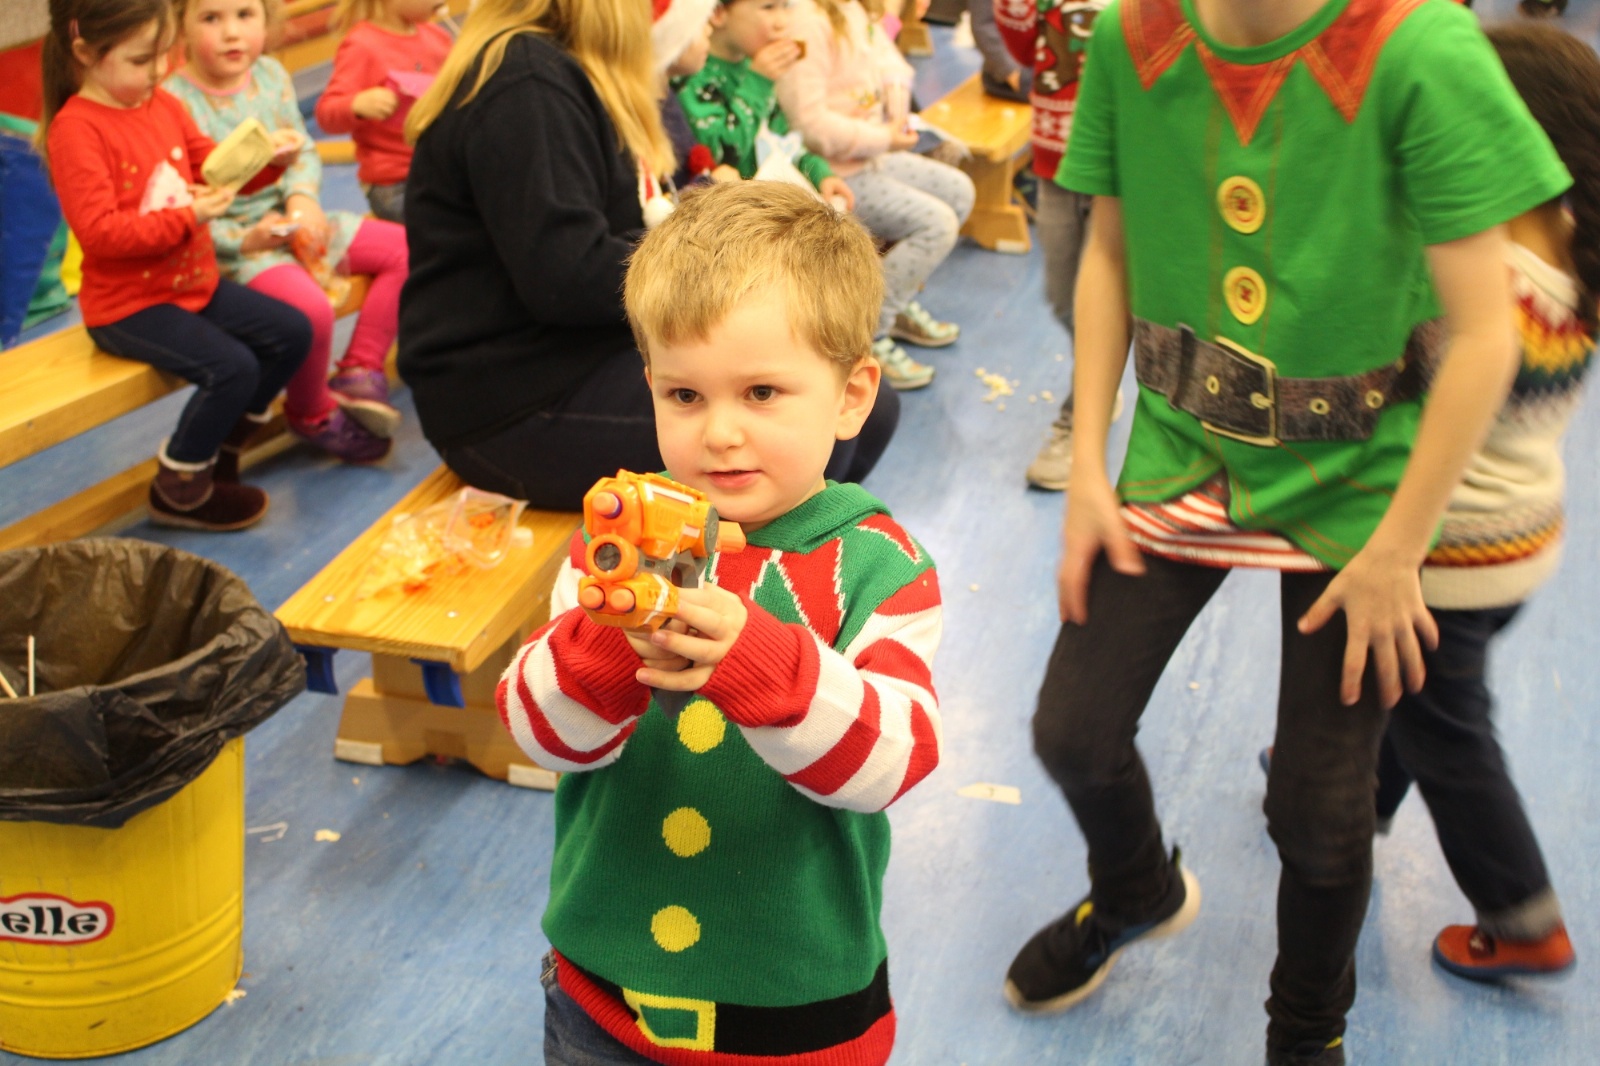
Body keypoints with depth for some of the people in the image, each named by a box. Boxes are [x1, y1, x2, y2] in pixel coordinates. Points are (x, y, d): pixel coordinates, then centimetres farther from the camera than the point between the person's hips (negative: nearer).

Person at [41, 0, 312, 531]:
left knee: (292, 333, 3)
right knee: (231, 367, -25)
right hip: (128, 304, -9)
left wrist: (267, 158, -6)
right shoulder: (75, 129, -17)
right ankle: (179, 490, -2)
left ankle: (214, 448, 19)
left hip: (195, 283, 9)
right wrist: (187, 217, -28)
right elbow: (99, 231, -24)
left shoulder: (163, 105, 7)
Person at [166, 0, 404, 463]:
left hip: (289, 221, 8)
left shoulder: (270, 74, 4)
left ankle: (360, 369, 5)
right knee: (311, 308, -31)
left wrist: (303, 197, -13)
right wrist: (244, 240, -29)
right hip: (232, 244, -8)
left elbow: (302, 152, 8)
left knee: (404, 248, 2)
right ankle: (312, 414, -2)